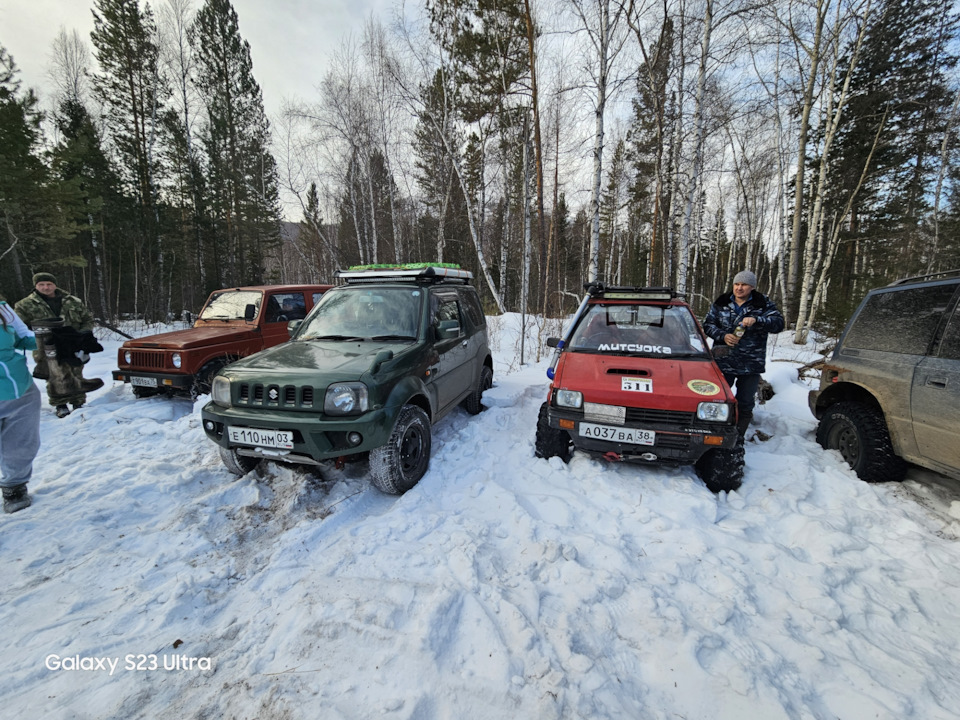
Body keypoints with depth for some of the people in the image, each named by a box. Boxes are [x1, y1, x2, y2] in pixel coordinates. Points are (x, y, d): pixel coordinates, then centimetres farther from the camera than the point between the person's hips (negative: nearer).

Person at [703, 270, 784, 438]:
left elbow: (778, 323, -10)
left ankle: (738, 438, 24)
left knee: (745, 404, 10)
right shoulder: (721, 303, 4)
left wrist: (756, 320, -27)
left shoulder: (764, 304, 2)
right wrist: (723, 336, -13)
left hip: (751, 365, 0)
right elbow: (708, 325, 5)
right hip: (723, 362, 0)